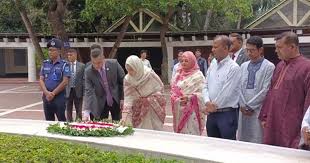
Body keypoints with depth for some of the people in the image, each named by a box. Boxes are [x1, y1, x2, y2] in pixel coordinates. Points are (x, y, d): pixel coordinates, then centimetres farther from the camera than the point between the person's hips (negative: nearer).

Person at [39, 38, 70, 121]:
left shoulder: (64, 64, -4)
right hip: (46, 97, 5)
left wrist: (53, 93, -11)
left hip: (59, 97, -5)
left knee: (61, 120, -2)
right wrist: (47, 93, -10)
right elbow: (41, 80, 6)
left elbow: (65, 82, -11)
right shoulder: (45, 64, 10)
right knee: (49, 121, 11)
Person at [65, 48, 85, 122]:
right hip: (68, 91, 1)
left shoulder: (82, 66, 1)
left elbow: (84, 79, 1)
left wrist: (84, 92, -3)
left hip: (78, 91, -1)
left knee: (79, 111, 6)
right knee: (68, 110, 8)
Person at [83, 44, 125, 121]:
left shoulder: (114, 64, -15)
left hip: (116, 101, 1)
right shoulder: (88, 71, -16)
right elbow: (88, 92, -19)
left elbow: (123, 81, -3)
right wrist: (86, 112, -29)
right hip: (100, 104, -1)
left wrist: (123, 99, -4)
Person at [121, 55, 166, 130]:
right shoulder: (127, 79, -13)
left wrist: (151, 98, -9)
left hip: (154, 106, -2)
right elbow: (128, 98, -14)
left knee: (155, 129, 2)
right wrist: (124, 117, -22)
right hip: (139, 108, 2)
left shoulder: (149, 74, -19)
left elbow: (160, 87, -2)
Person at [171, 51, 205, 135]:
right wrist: (177, 99, -7)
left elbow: (201, 92, -12)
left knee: (191, 133, -7)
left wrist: (189, 98, -25)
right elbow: (173, 89, 13)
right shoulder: (178, 74, 14)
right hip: (179, 110, 6)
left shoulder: (198, 75, -5)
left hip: (192, 110, -5)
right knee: (180, 132, 8)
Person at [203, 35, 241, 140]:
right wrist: (207, 102, -7)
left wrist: (214, 106, -7)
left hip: (227, 113, -7)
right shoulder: (212, 65, 10)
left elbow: (226, 93, -16)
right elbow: (206, 86, 10)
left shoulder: (233, 68, -12)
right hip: (212, 113, 7)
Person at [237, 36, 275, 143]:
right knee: (242, 139, 7)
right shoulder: (244, 66, 14)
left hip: (259, 110, -5)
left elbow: (265, 90, -10)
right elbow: (239, 87, 12)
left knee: (258, 141, -4)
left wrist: (250, 106, -9)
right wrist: (243, 105, -2)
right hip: (244, 110, 5)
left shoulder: (269, 67, -4)